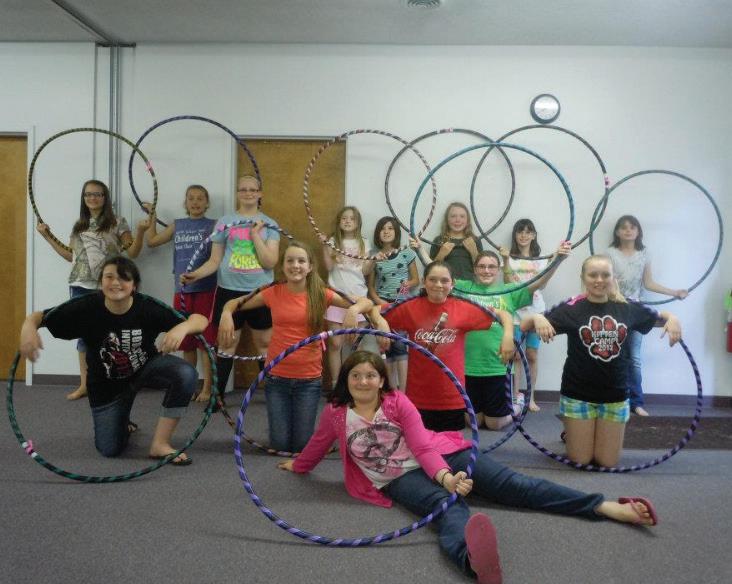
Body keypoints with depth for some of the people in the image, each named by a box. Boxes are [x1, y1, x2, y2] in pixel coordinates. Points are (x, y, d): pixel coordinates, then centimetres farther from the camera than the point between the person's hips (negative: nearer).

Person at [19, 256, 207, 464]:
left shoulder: (147, 308, -27)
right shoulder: (86, 308, -24)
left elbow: (201, 320, -28)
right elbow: (38, 316, -13)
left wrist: (182, 327, -51)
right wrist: (28, 328, -37)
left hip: (146, 367, 0)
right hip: (106, 383, 1)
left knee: (186, 374, -31)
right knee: (110, 449, 1)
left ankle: (160, 442, -16)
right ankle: (122, 424, 40)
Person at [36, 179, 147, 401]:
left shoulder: (117, 223, 0)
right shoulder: (78, 226, 14)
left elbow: (132, 253, -2)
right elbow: (71, 256, 18)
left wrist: (140, 231, -17)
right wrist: (47, 237, 18)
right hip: (81, 286, 4)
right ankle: (84, 384, 17)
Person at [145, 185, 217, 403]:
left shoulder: (213, 225, 2)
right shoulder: (177, 225, 14)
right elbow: (151, 241, 24)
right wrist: (152, 216, 22)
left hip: (206, 290, -4)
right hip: (182, 290, 4)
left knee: (206, 340, -1)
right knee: (186, 341, 11)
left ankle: (207, 387, 8)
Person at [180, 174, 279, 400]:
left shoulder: (269, 224, 3)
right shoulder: (225, 222, 4)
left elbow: (270, 262, -8)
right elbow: (215, 260, 3)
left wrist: (255, 234, -12)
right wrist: (195, 274, -13)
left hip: (261, 291, 0)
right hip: (229, 291, 0)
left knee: (265, 343, 7)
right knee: (227, 342, 5)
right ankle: (217, 394, 15)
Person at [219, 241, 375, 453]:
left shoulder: (321, 294, -5)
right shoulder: (273, 293, -4)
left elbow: (367, 303, -5)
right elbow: (234, 303, 6)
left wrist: (352, 310, -26)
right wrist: (226, 314, -16)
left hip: (309, 379, 0)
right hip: (277, 377, 0)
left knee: (301, 445, 7)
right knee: (280, 444, 6)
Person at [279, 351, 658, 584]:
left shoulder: (398, 402, -3)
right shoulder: (335, 413, -1)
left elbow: (424, 445, -10)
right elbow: (318, 445, 20)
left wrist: (448, 477, -26)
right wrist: (297, 466, 36)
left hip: (440, 455, 3)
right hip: (401, 479, -2)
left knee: (512, 485, -10)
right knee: (448, 508, -38)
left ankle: (608, 507, -18)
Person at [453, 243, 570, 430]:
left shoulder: (509, 291, 1)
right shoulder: (463, 287, 3)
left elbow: (539, 283, -11)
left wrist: (558, 259, -25)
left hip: (498, 367, -1)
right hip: (468, 366, 1)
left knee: (494, 423, 12)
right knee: (473, 421, 15)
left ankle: (517, 406, 43)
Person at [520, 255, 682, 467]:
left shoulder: (627, 309, -1)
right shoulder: (572, 309, -9)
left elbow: (660, 317, 14)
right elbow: (524, 325, -11)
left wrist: (672, 318, -8)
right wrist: (537, 318, -33)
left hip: (615, 394, 3)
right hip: (578, 393, -2)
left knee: (608, 461, 9)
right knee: (580, 459, 5)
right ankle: (570, 429, 37)